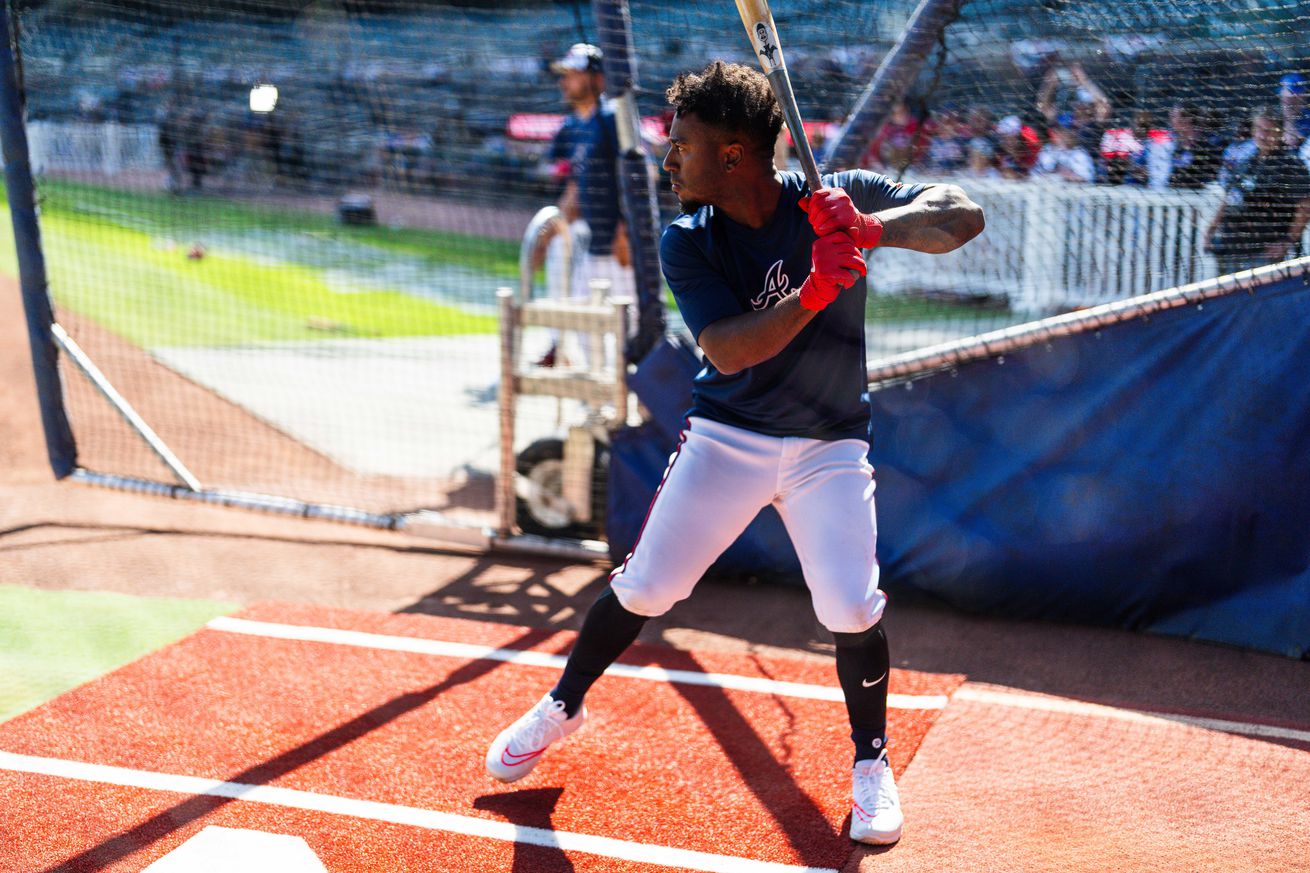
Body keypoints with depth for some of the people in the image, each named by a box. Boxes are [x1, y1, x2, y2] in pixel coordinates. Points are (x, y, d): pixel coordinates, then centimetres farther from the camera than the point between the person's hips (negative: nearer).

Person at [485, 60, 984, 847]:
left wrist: (871, 227, -34)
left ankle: (872, 762, 15)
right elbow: (726, 351, -24)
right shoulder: (688, 242, -11)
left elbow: (964, 218, -17)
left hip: (828, 445, -1)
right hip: (728, 435, 1)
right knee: (645, 585, 4)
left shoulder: (839, 199, -12)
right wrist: (812, 296, -40)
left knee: (852, 608, -11)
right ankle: (563, 708, 29)